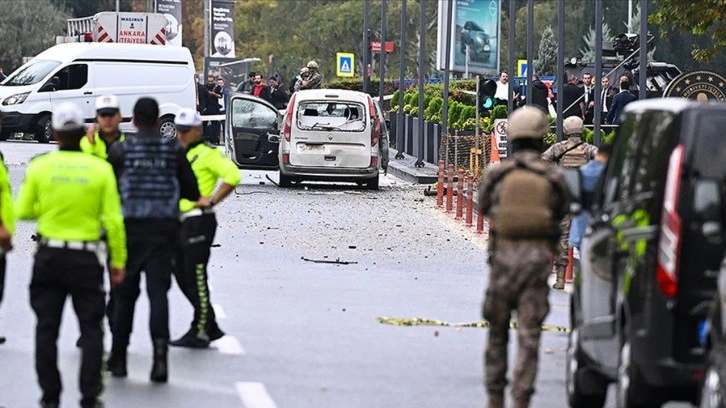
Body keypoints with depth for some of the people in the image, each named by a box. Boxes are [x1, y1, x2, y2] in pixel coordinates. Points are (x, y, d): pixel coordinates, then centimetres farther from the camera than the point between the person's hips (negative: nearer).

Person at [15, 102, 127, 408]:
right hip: (86, 257, -1)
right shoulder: (100, 169, -6)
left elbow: (23, 211, 2)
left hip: (49, 256, 1)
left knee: (47, 328, 9)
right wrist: (118, 261, 1)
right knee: (91, 328, 6)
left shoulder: (39, 167, -5)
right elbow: (113, 220, -7)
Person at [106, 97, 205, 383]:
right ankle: (160, 347, -22)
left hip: (129, 227, 0)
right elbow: (191, 191, 1)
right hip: (164, 228, 0)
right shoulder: (174, 150, 1)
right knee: (158, 290, -2)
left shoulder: (120, 150, -2)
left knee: (125, 292, 11)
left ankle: (118, 357, 17)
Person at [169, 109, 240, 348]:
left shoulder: (207, 154, -8)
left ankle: (199, 332, -3)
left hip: (199, 221, -9)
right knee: (182, 276, 11)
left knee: (195, 277, -8)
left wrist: (211, 201, -18)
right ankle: (211, 328, 19)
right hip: (179, 222, 9)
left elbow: (232, 175, -20)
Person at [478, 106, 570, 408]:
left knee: (497, 331, 14)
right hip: (538, 258, -1)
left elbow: (483, 207, 12)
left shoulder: (496, 174, -3)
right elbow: (561, 213, 9)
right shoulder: (554, 178, -4)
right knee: (529, 334, 1)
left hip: (503, 257, 1)